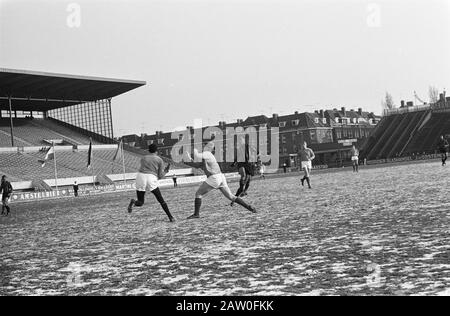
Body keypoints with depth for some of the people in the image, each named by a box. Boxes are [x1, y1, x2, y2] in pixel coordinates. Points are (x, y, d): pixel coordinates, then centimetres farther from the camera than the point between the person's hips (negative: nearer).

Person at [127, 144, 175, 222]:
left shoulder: (143, 158, 22)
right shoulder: (159, 160, 12)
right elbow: (160, 176, 8)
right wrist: (165, 171, 28)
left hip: (140, 177, 2)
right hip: (151, 179, -2)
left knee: (140, 202, 10)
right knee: (161, 200, 13)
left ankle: (133, 202, -23)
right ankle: (170, 217, 9)